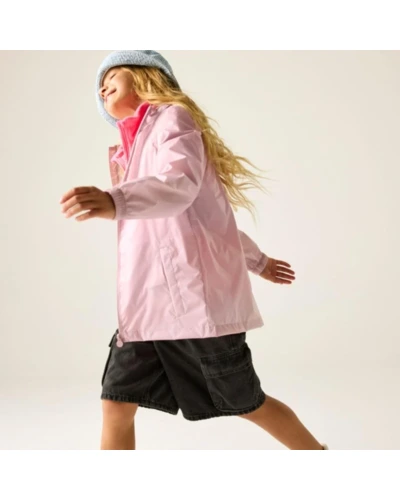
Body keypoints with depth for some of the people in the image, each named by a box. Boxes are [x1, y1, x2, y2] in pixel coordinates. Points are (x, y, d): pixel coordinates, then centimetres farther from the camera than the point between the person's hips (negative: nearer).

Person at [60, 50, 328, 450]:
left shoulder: (172, 117, -2)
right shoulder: (135, 148, 22)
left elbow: (179, 184, -25)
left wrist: (114, 201, -45)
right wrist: (256, 260, 38)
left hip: (195, 294, -8)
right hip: (148, 304, 8)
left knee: (248, 405, 7)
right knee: (116, 404, -2)